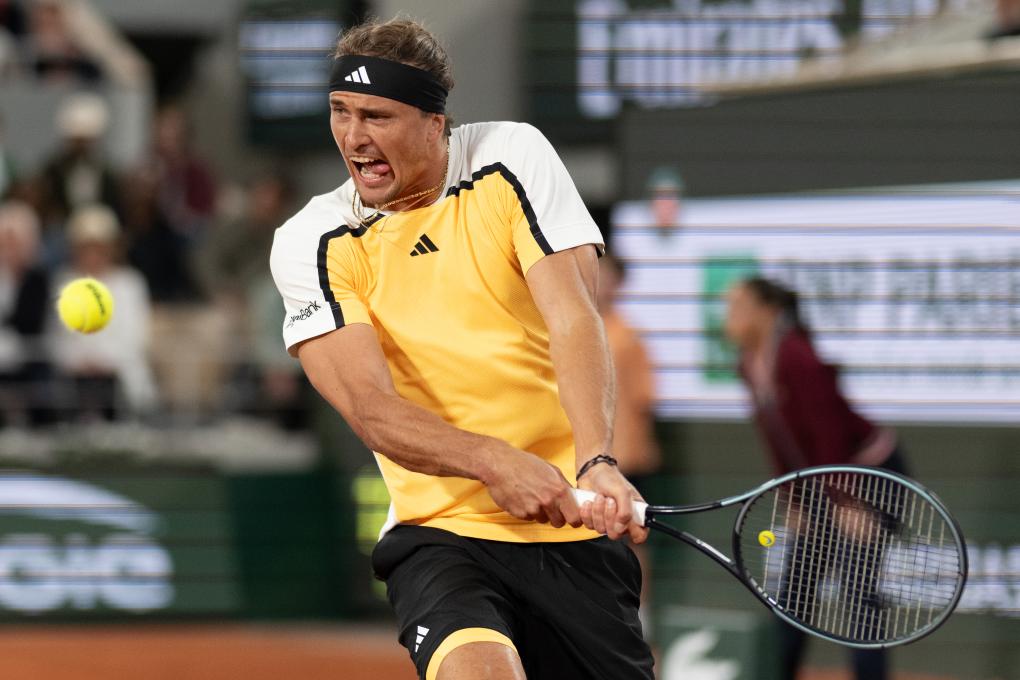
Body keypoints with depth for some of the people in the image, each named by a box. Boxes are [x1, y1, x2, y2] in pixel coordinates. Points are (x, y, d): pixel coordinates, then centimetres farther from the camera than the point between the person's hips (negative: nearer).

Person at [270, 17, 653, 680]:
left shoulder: (513, 156, 0)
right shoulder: (312, 243, -1)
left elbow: (573, 319, -11)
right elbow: (370, 407, -12)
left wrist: (597, 464, -28)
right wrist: (495, 463, -31)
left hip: (575, 527, 2)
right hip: (441, 532, -2)